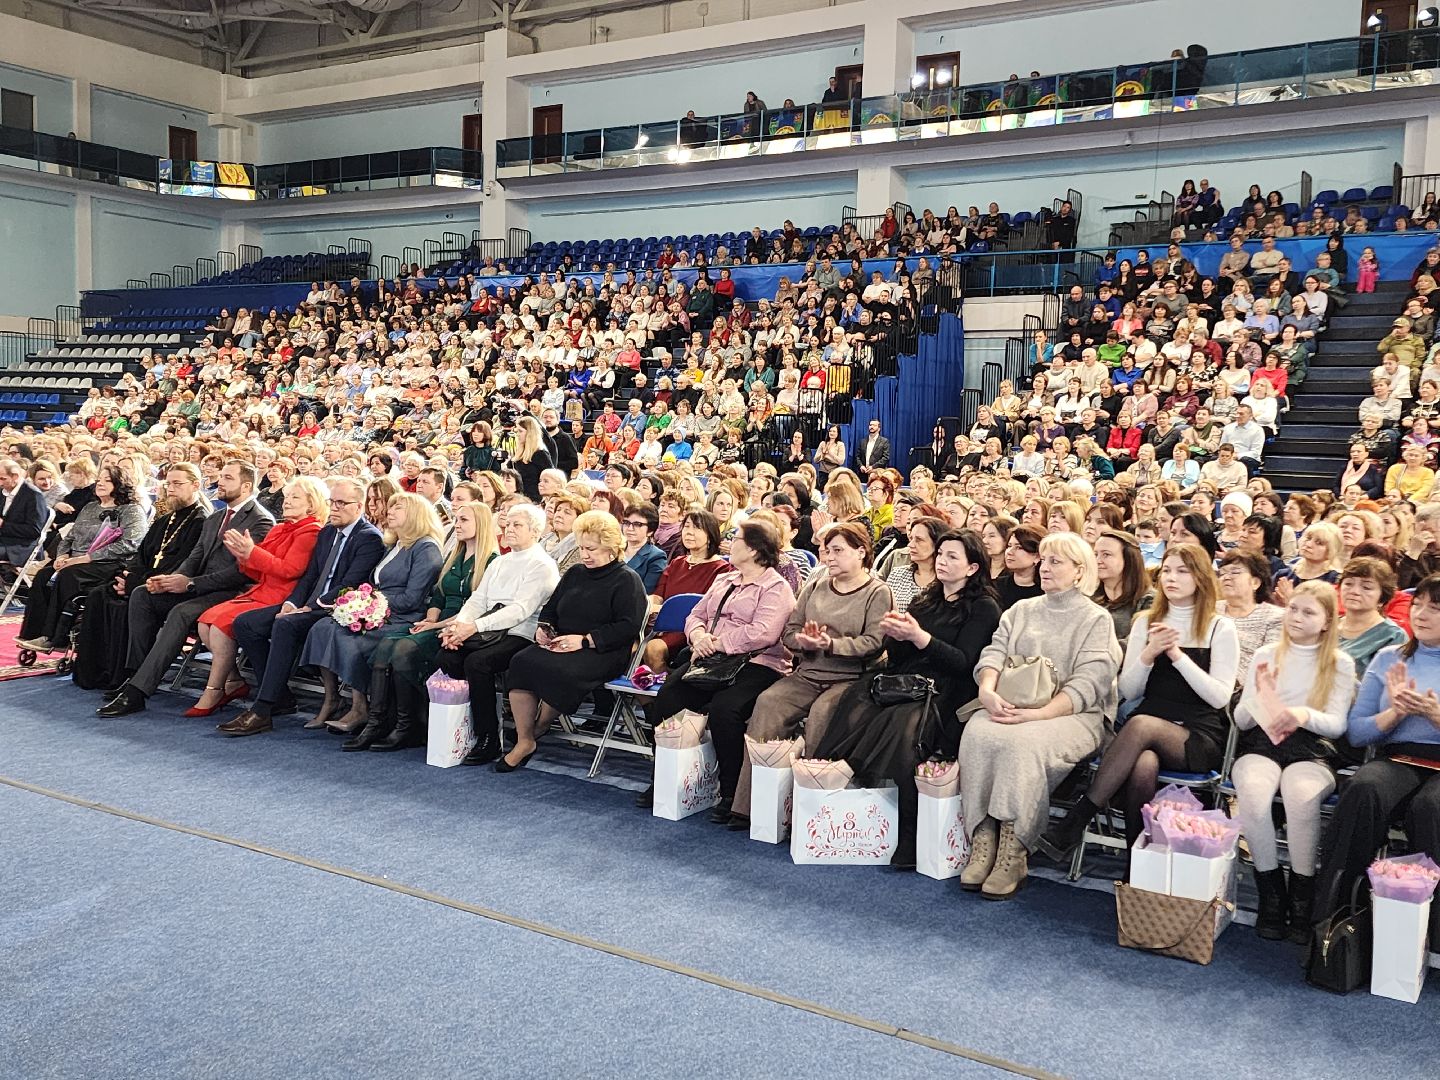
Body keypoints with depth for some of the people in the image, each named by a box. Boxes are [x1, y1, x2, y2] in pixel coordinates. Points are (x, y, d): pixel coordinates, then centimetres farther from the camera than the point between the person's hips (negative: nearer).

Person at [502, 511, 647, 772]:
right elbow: (550, 608, 29)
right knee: (522, 661, -25)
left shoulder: (626, 579, 0)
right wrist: (544, 628, 5)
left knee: (557, 670, -35)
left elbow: (628, 627, -11)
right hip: (561, 645, 6)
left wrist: (584, 640, -17)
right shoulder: (574, 574, 23)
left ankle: (538, 729, -7)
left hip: (603, 653, -6)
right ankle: (524, 740, -19)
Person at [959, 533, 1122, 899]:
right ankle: (982, 846, -27)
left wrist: (1038, 713, -22)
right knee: (977, 734, -29)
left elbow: (1088, 683, -8)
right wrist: (988, 691, -15)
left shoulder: (1096, 619, 5)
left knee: (1022, 743, -35)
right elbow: (994, 653, 8)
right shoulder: (1021, 611, 21)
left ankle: (1012, 856, -29)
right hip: (1009, 709, 4)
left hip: (1073, 715, -4)